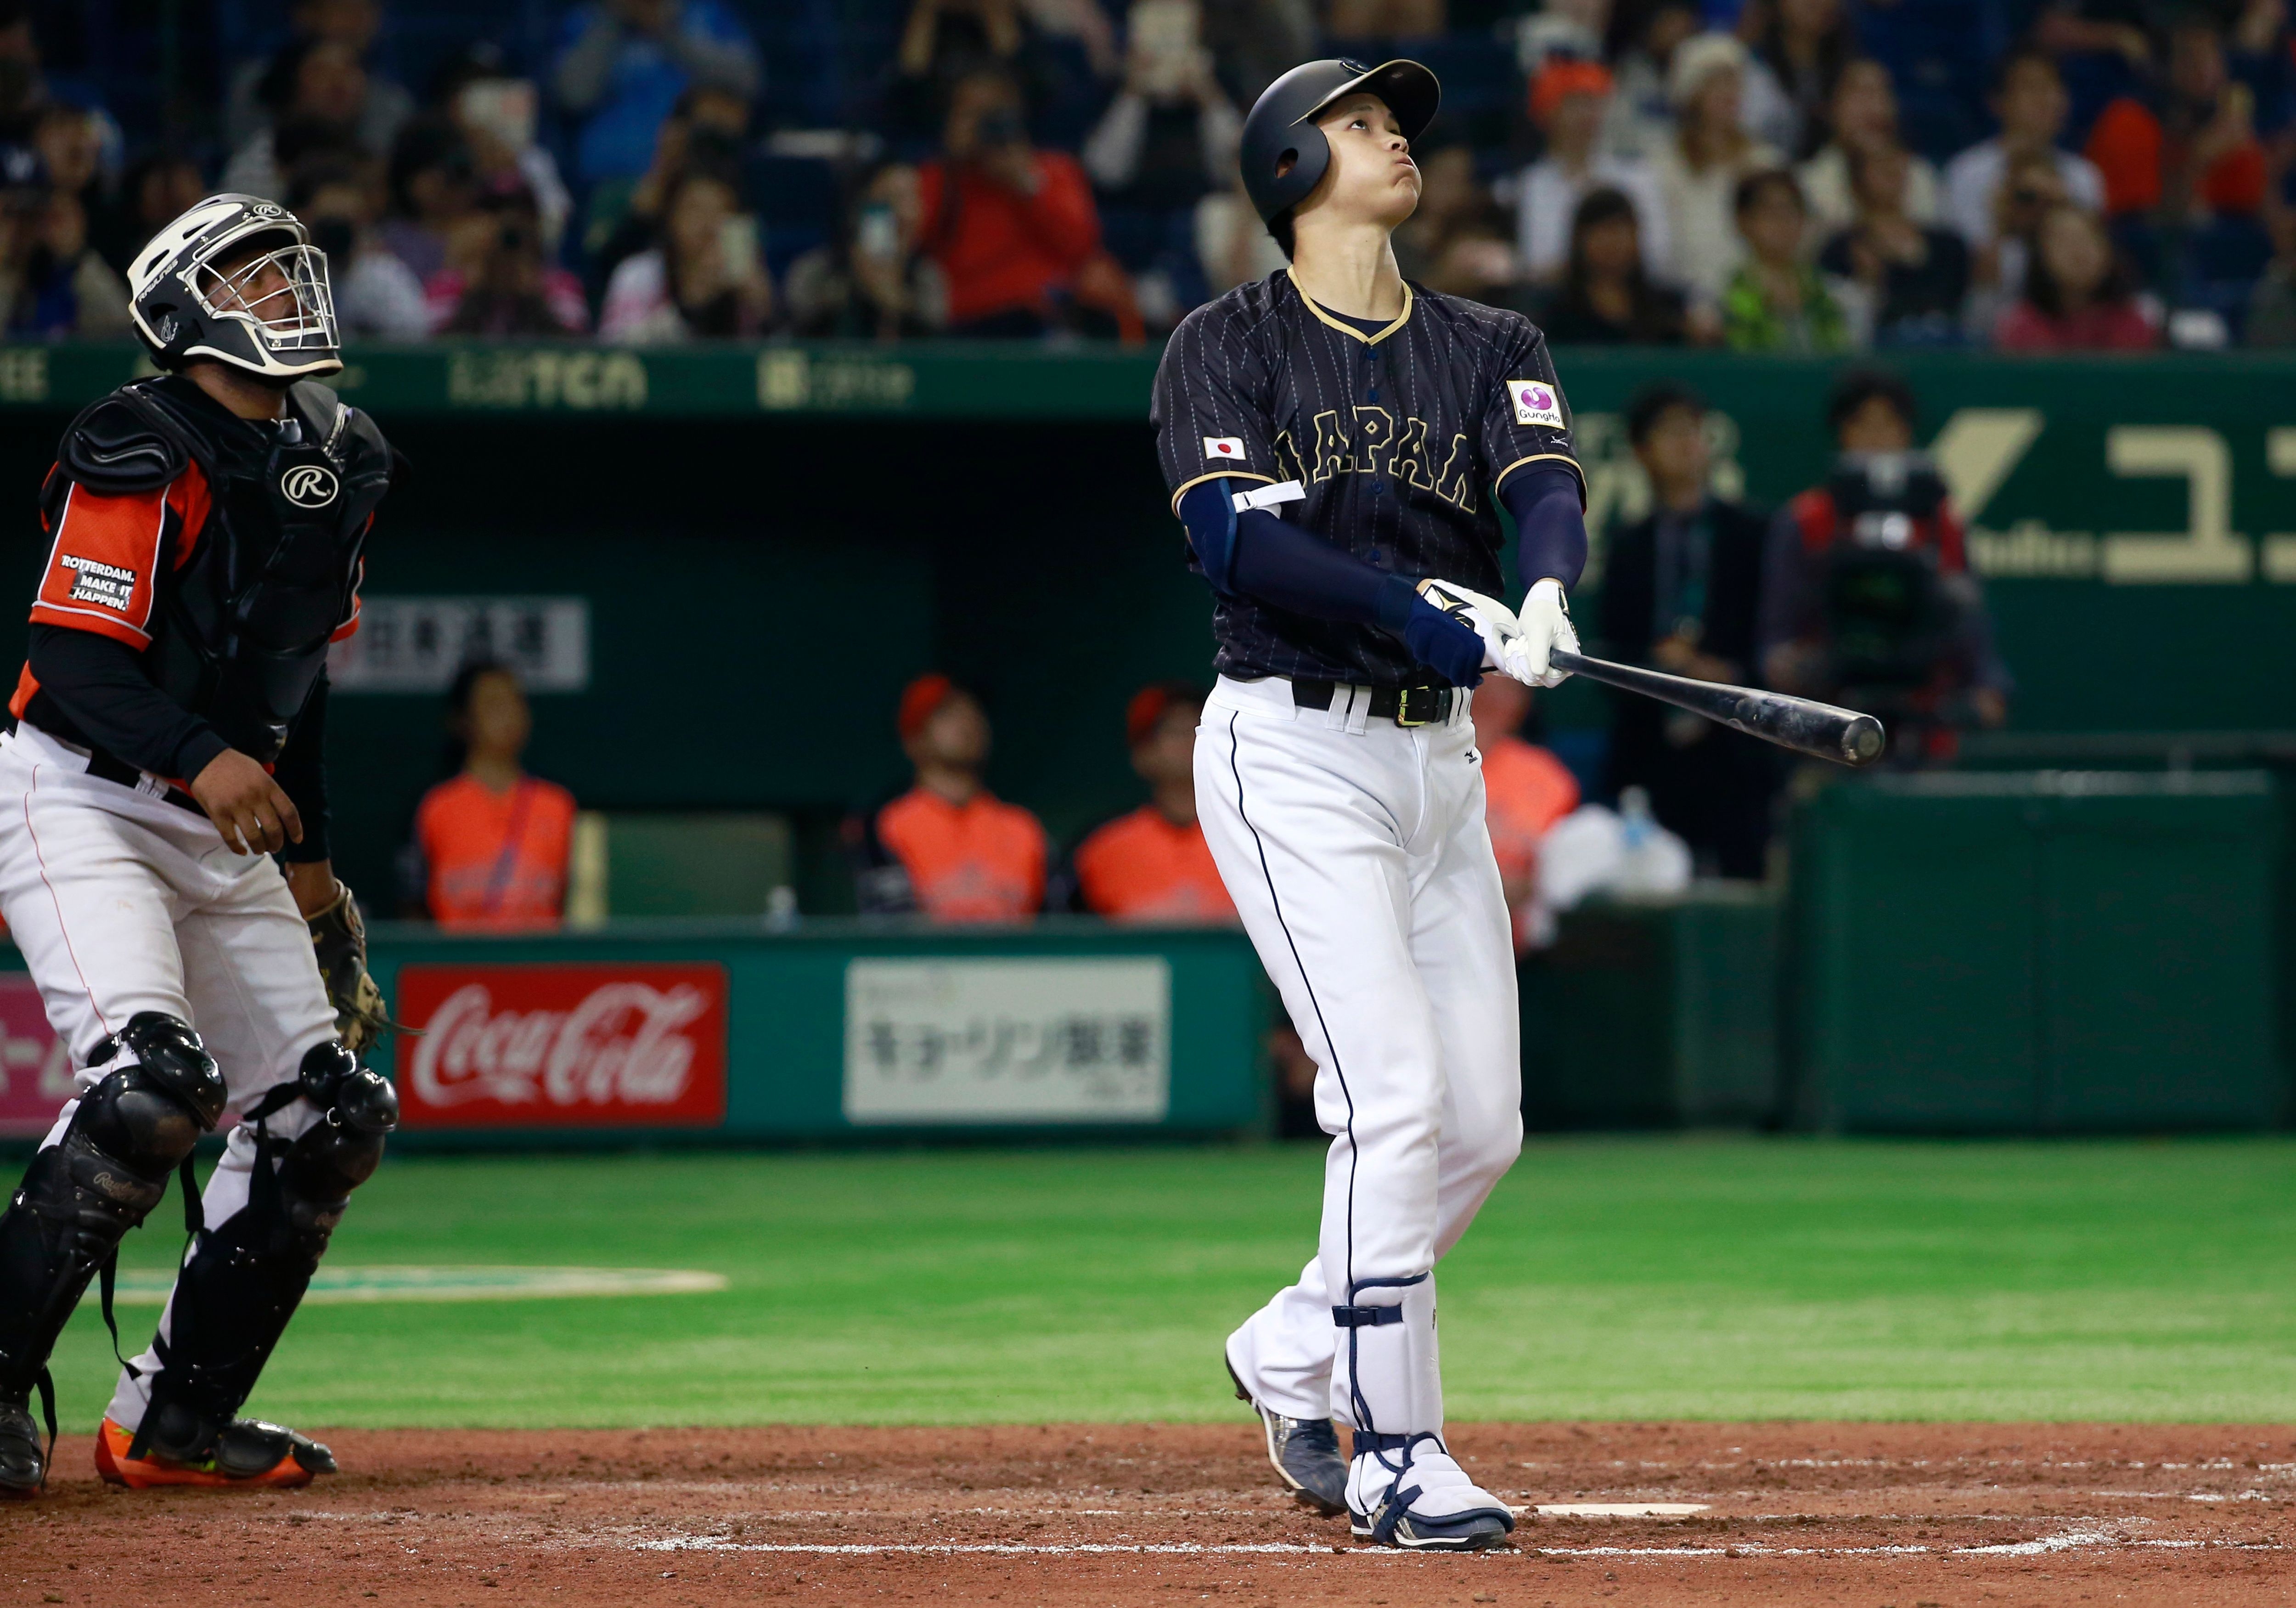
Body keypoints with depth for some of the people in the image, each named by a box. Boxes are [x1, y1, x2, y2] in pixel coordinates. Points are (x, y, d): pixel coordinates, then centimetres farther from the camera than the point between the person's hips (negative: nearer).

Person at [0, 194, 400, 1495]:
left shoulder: (341, 466, 11)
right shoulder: (146, 450, -14)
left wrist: (309, 861, 22)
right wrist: (204, 759, -35)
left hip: (225, 832, 8)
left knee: (327, 1119, 3)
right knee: (154, 1081, -27)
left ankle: (178, 1422, 13)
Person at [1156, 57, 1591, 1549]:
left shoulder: (1490, 347, 12)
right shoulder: (1229, 346, -2)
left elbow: (1547, 484, -8)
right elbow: (1236, 536, -17)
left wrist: (1544, 599, -30)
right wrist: (1421, 612, -28)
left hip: (1439, 755, 6)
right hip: (1294, 746, -6)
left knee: (1483, 1124, 6)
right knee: (1394, 1096, -15)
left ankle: (1296, 1355, 27)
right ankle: (1395, 1457, -9)